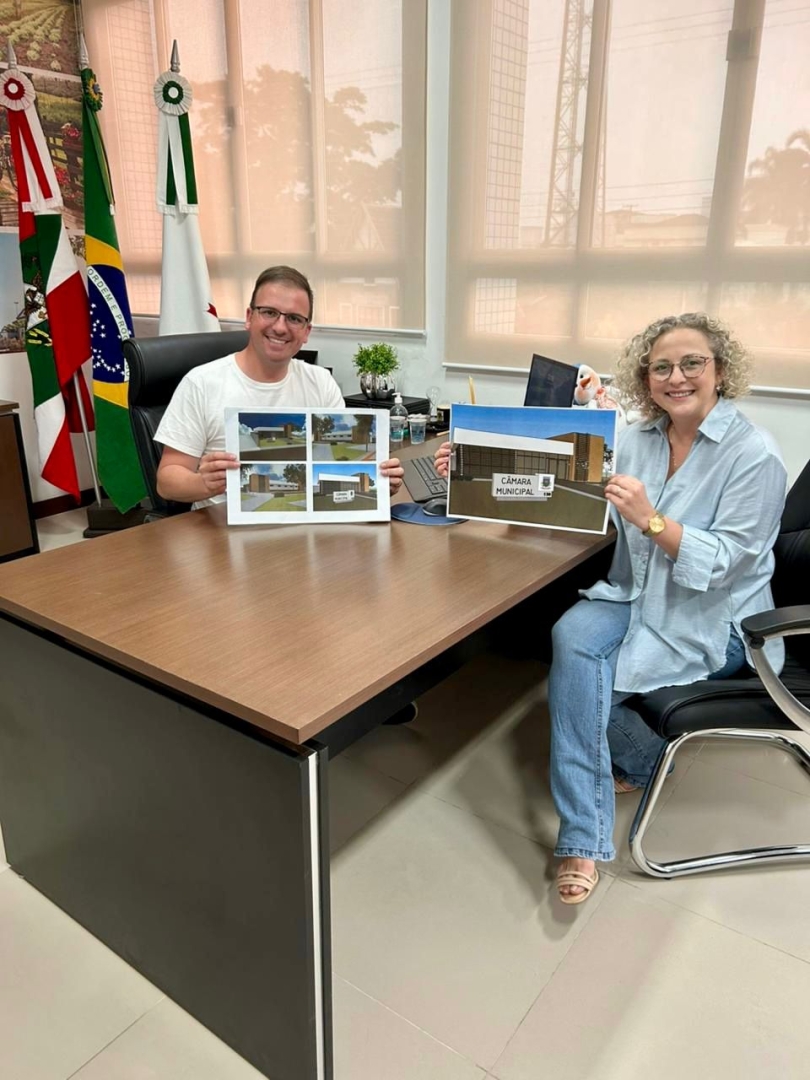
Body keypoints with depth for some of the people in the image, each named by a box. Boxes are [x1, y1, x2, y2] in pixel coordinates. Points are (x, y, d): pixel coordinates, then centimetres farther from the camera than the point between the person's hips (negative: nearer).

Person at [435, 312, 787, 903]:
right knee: (573, 637, -28)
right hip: (636, 598, 5)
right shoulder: (638, 440, 5)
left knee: (579, 671, -25)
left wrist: (651, 520, -31)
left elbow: (725, 562, -19)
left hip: (713, 622, -5)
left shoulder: (754, 453, -13)